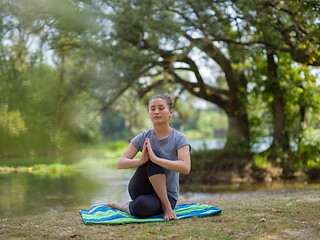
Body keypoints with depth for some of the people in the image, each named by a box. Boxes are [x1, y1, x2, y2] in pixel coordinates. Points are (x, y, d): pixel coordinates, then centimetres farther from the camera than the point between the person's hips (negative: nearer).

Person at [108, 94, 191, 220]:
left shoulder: (179, 139, -8)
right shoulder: (143, 138, 0)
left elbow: (186, 168, -26)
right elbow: (119, 164, -10)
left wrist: (155, 159, -36)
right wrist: (141, 161, -32)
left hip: (167, 194, -2)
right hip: (139, 189, 3)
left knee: (141, 208, -39)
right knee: (154, 154, -28)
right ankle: (165, 205, -16)